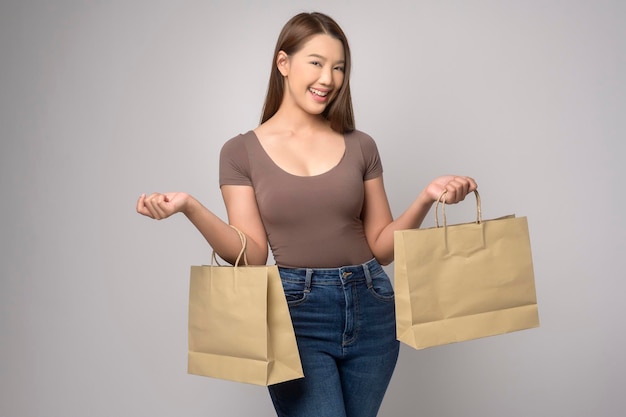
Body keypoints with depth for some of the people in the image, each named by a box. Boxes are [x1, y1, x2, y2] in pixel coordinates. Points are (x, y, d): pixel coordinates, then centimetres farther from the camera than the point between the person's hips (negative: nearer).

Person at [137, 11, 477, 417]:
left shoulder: (360, 146, 6)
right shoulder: (242, 152, 0)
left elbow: (381, 247, 7)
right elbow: (253, 255, -6)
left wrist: (426, 199, -8)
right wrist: (190, 208, -19)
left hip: (371, 310, 3)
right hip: (298, 314, -3)